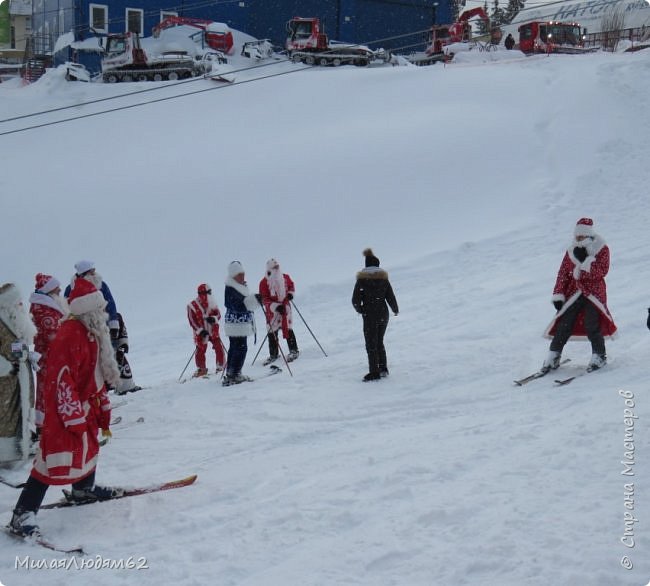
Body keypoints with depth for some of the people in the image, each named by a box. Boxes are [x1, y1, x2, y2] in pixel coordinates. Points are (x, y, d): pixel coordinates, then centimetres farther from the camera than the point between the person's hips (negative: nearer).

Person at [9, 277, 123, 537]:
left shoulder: (93, 333, 9)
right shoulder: (70, 335, -24)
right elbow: (63, 379, -25)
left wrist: (103, 408, 20)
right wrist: (75, 418, -24)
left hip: (86, 405, 10)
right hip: (65, 407, -10)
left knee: (89, 447, 26)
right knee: (55, 459, -13)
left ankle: (84, 489, 51)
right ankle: (23, 515, -11)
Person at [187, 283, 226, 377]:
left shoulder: (212, 304, 0)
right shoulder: (192, 306, -10)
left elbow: (218, 314, 3)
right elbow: (192, 321, -10)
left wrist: (213, 318, -21)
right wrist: (200, 331, -19)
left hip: (213, 330, 3)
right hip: (200, 332, -3)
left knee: (219, 347, -2)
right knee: (200, 350, -1)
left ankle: (221, 367, 12)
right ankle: (201, 369, 16)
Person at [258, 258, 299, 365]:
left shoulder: (285, 277, -1)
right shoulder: (264, 283, -12)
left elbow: (291, 285, 19)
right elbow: (264, 299, -14)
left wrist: (290, 293, -3)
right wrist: (276, 306, -24)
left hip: (285, 306, 1)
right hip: (272, 309, -1)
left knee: (288, 329, -5)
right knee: (272, 332, 3)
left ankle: (293, 351, 7)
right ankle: (273, 355, 16)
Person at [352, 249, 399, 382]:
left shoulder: (362, 280, -7)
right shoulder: (384, 278, 2)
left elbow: (355, 300, -9)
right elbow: (391, 297, 3)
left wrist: (360, 309, 13)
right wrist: (395, 310, 22)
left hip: (370, 316, -4)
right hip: (384, 315, 4)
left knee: (371, 344, 1)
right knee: (379, 342, 19)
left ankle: (374, 372, -2)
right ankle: (383, 369, 19)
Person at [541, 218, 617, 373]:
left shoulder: (602, 249, -3)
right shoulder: (571, 251, 8)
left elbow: (601, 272, -16)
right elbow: (563, 273, 9)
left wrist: (585, 259, -22)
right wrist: (558, 295, 3)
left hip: (594, 293, -3)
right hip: (574, 293, 3)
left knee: (592, 326, -12)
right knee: (564, 325, -1)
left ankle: (599, 356, 4)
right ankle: (553, 357, 5)